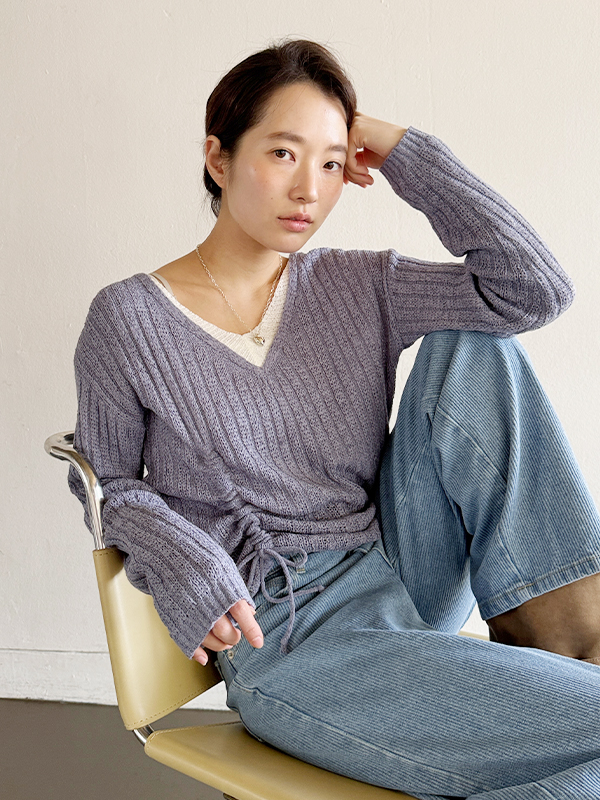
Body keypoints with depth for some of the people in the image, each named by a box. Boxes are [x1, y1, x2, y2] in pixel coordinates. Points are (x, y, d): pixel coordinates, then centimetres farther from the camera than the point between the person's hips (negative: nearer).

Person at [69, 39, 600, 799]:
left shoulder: (360, 287, 3)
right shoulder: (128, 321, -6)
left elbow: (534, 287, -9)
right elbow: (109, 485, 5)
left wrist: (404, 154, -5)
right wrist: (187, 566, -15)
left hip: (401, 580, 6)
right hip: (286, 640, -6)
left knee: (474, 346, -15)